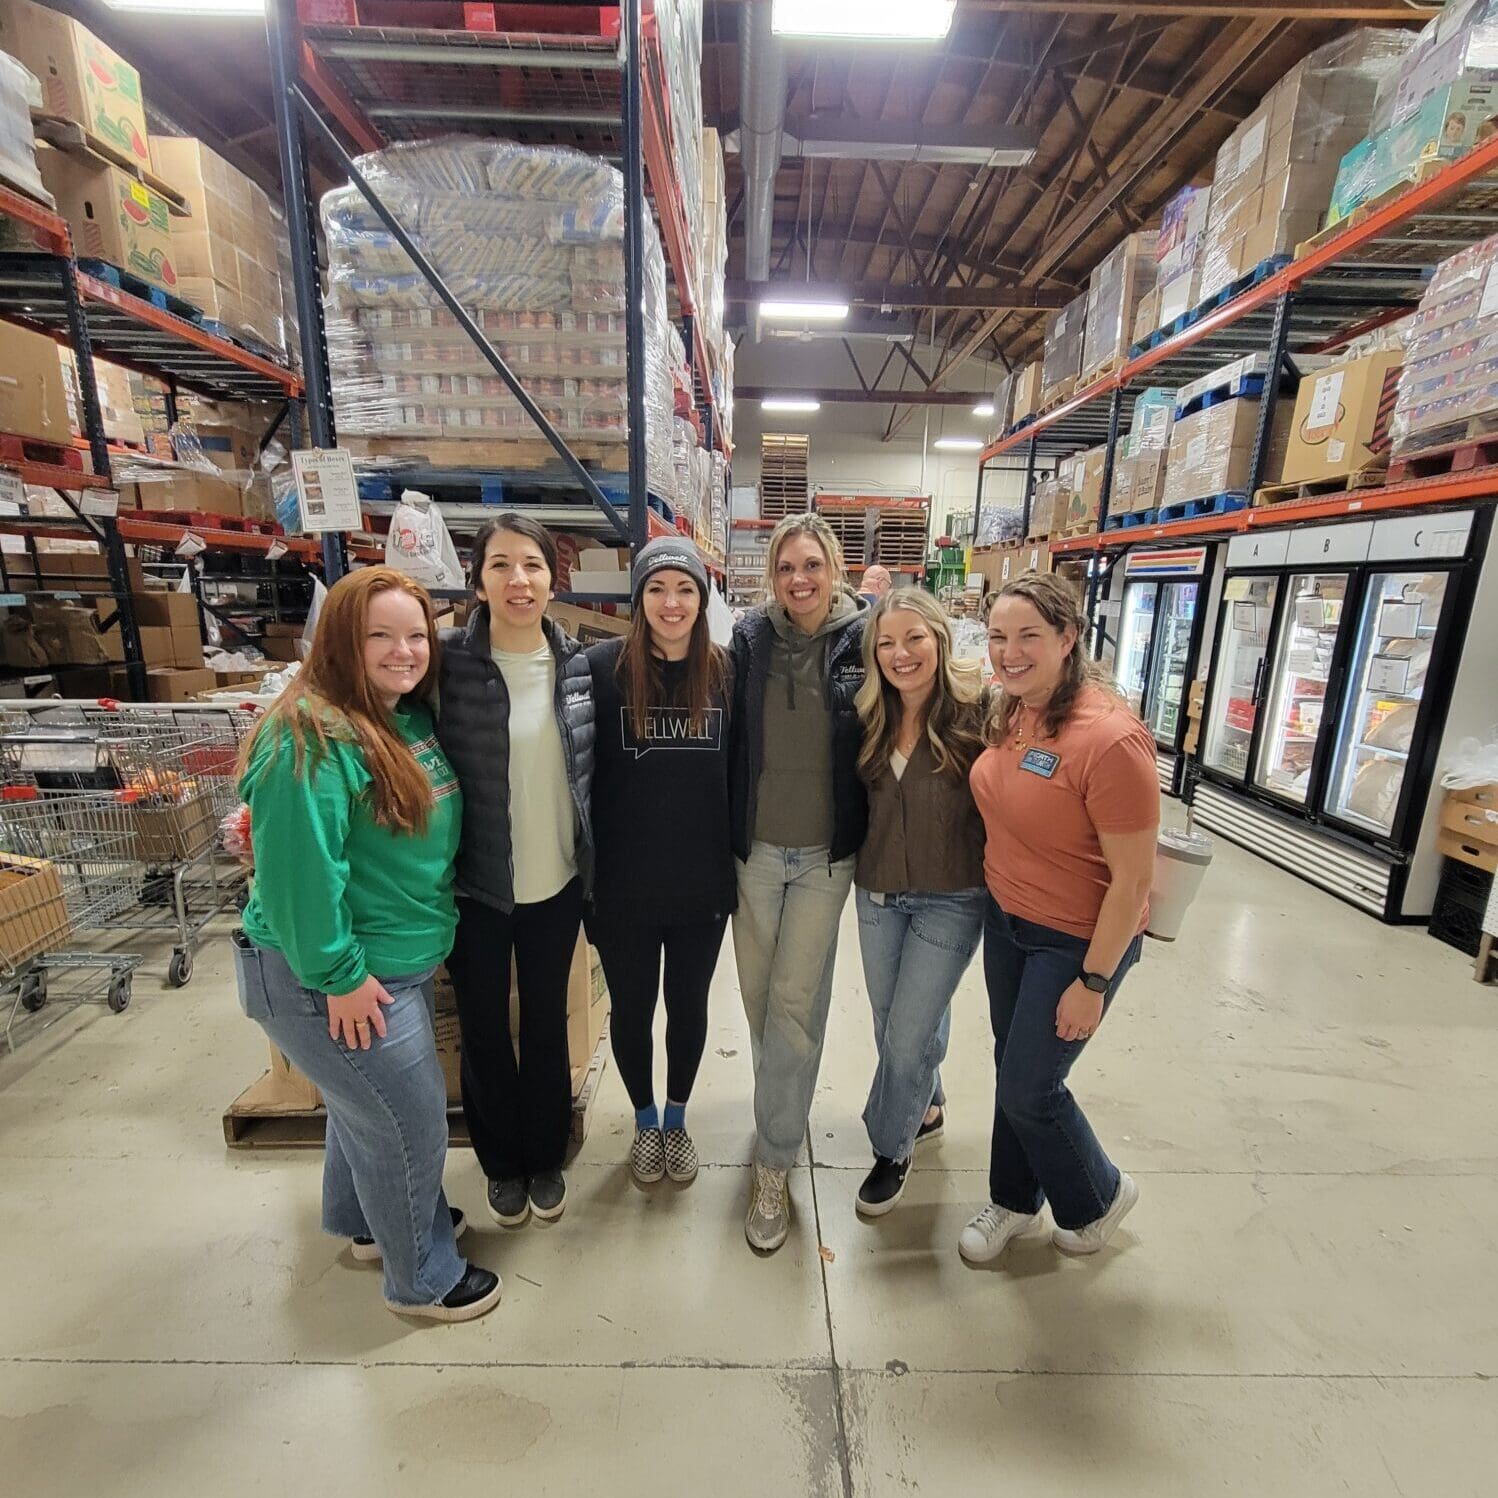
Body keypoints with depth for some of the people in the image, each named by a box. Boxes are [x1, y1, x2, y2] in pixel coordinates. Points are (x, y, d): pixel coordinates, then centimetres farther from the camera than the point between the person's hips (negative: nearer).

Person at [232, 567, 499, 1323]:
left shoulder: (410, 717, 3)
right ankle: (422, 1277, 34)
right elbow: (298, 872, -29)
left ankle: (370, 1221, 54)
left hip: (399, 960, 9)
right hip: (329, 980, -9)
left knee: (367, 1103, 28)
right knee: (410, 1120, 8)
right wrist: (341, 975, -23)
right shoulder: (313, 740, -26)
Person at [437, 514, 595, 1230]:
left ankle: (546, 1157, 44)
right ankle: (501, 1163, 44)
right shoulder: (447, 662, -12)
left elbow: (592, 773, 4)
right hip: (475, 887, -1)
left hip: (556, 885, 2)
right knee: (483, 1029, 16)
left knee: (547, 1025, 18)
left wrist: (598, 872, 6)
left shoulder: (579, 663, -3)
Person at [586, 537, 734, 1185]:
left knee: (688, 1004, 19)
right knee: (631, 1007, 18)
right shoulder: (603, 666, -10)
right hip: (624, 887, -1)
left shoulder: (725, 671, -4)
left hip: (703, 884, 2)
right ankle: (645, 1120, 45)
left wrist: (734, 862, 4)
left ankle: (677, 1118, 46)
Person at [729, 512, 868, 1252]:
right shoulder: (750, 637, -2)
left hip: (825, 855, -2)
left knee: (795, 1002, 2)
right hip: (754, 848, 3)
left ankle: (773, 1164, 21)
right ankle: (783, 1105, 45)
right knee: (758, 991, 16)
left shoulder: (862, 640, -7)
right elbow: (730, 739, 2)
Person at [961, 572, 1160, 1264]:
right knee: (1011, 1065, 20)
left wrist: (1093, 981, -16)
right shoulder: (1008, 713, -4)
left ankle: (1097, 1198, 40)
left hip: (1077, 940, -7)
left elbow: (1133, 879, -22)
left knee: (1028, 1089, 8)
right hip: (1005, 920, 7)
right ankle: (1014, 1200, 45)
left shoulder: (1109, 737, -28)